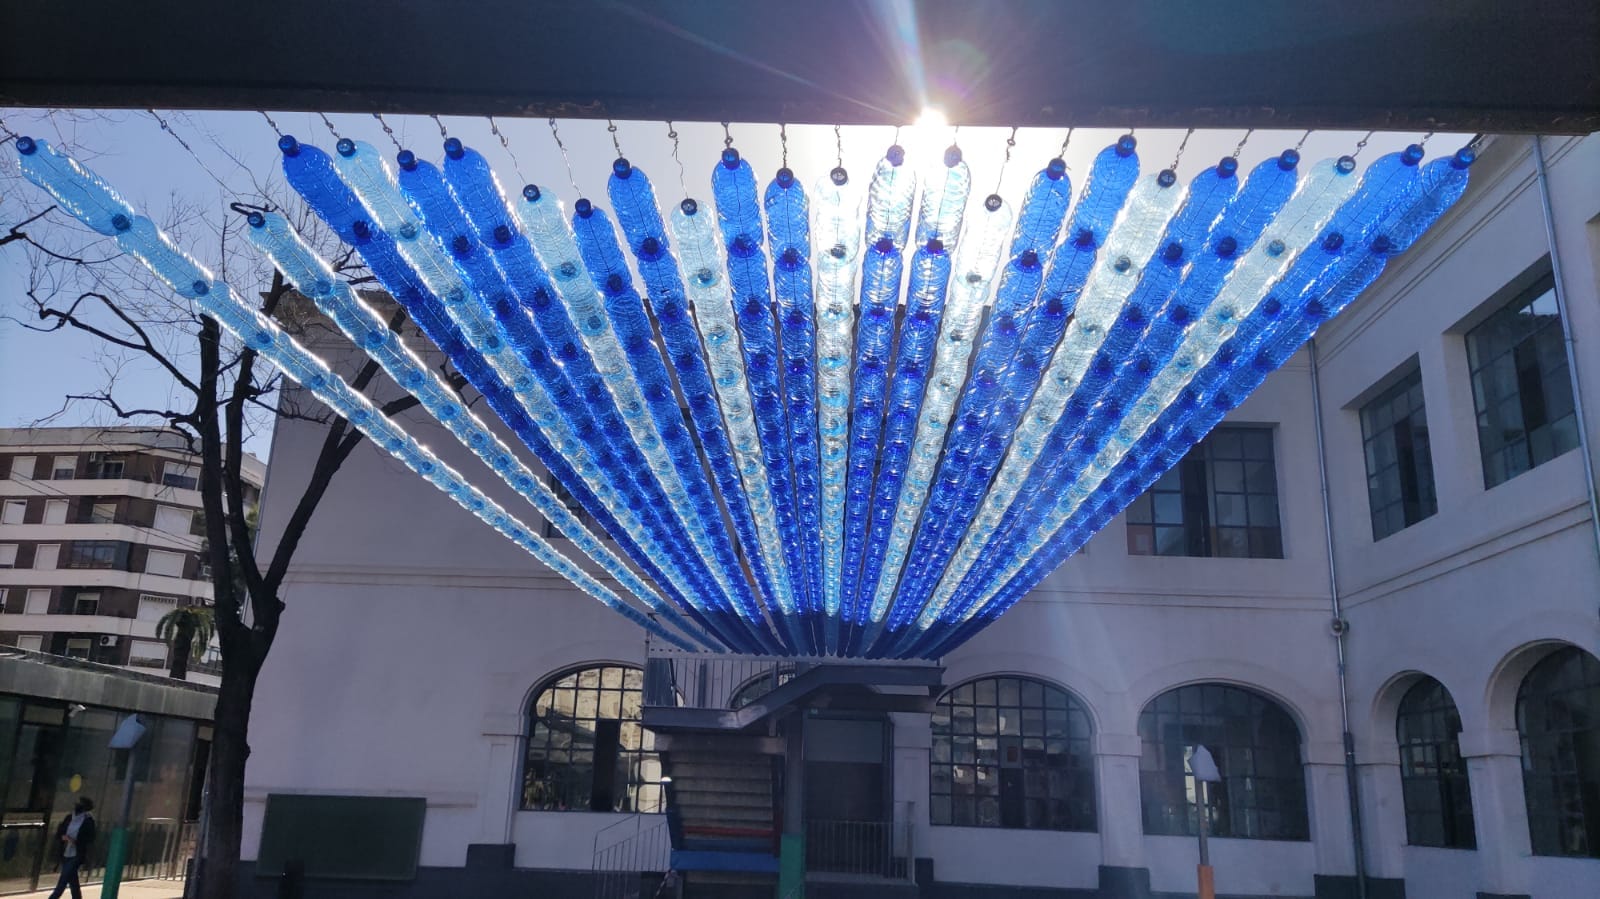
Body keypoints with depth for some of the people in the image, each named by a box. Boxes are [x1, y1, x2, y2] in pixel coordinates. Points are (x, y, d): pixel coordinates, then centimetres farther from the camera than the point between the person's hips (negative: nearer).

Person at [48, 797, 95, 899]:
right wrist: (63, 837, -12)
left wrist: (75, 841, -23)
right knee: (72, 881, 13)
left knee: (63, 881, -11)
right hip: (65, 854, 5)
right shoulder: (69, 818, 6)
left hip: (77, 856, -5)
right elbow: (58, 833, 9)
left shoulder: (88, 821, -9)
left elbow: (89, 840, -11)